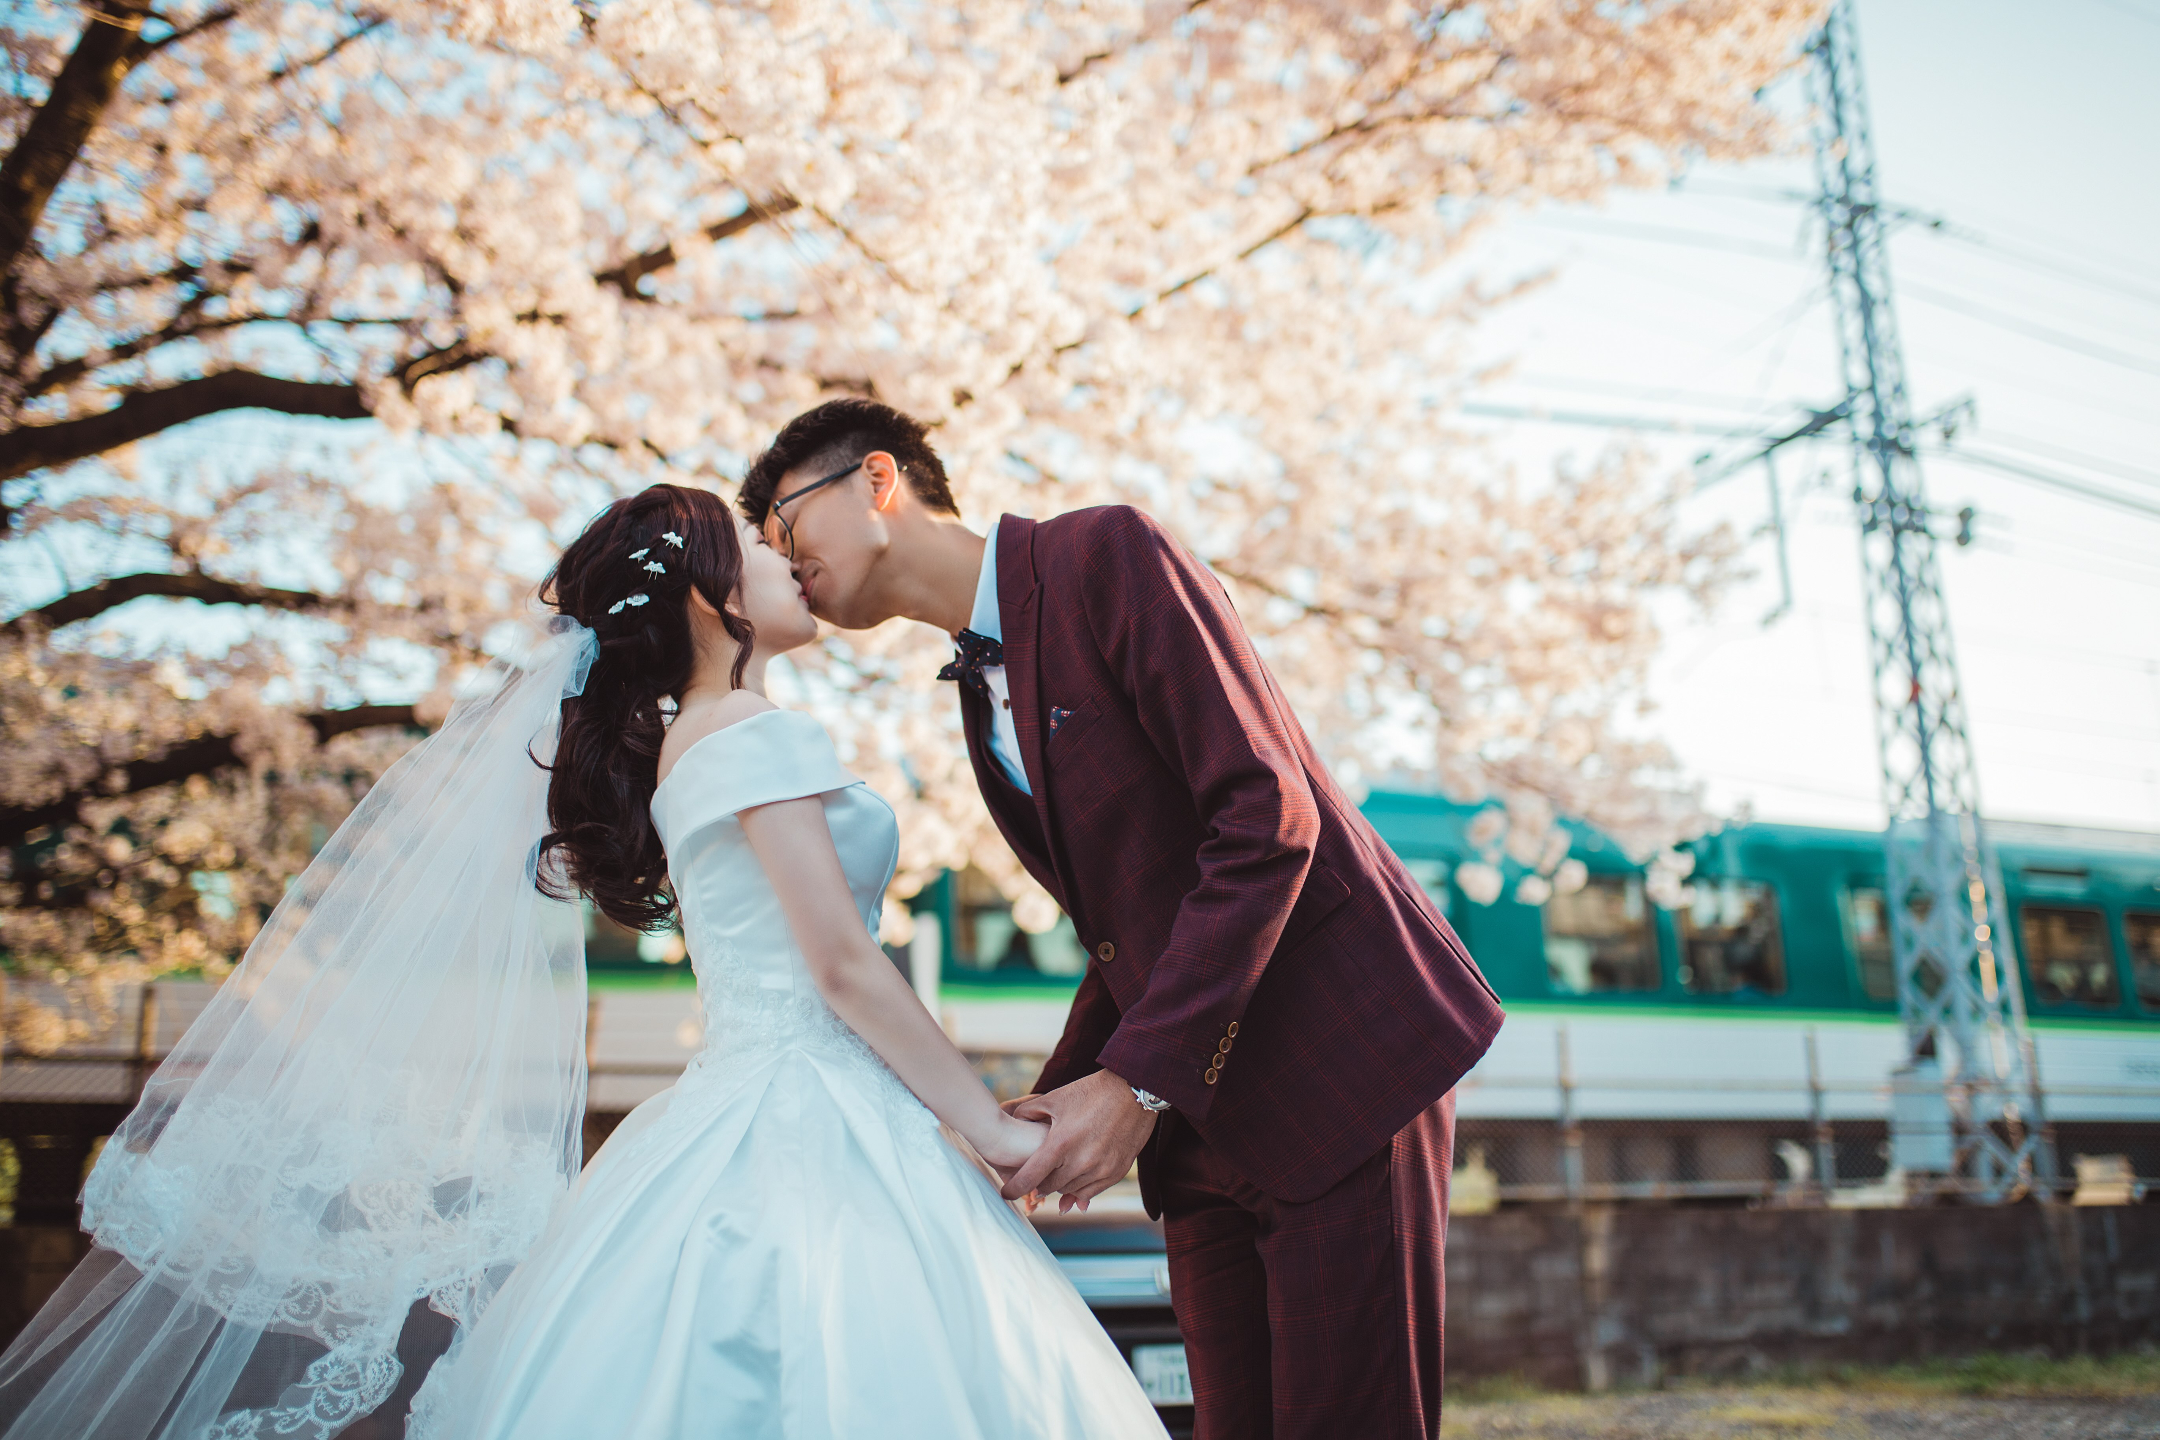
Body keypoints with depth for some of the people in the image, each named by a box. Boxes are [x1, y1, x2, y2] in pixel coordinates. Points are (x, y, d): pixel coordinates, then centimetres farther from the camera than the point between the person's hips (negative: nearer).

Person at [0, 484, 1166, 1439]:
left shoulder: (676, 742, 16)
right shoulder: (755, 732, -11)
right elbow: (844, 968, -15)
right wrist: (987, 1125, -9)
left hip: (743, 1121, 9)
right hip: (806, 1136, -9)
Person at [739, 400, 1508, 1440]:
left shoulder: (1107, 555, -9)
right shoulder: (981, 691, 15)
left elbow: (1266, 820, -19)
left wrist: (1137, 1083, -22)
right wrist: (1055, 1108, 4)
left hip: (1346, 1067, -7)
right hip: (1201, 1124, 8)